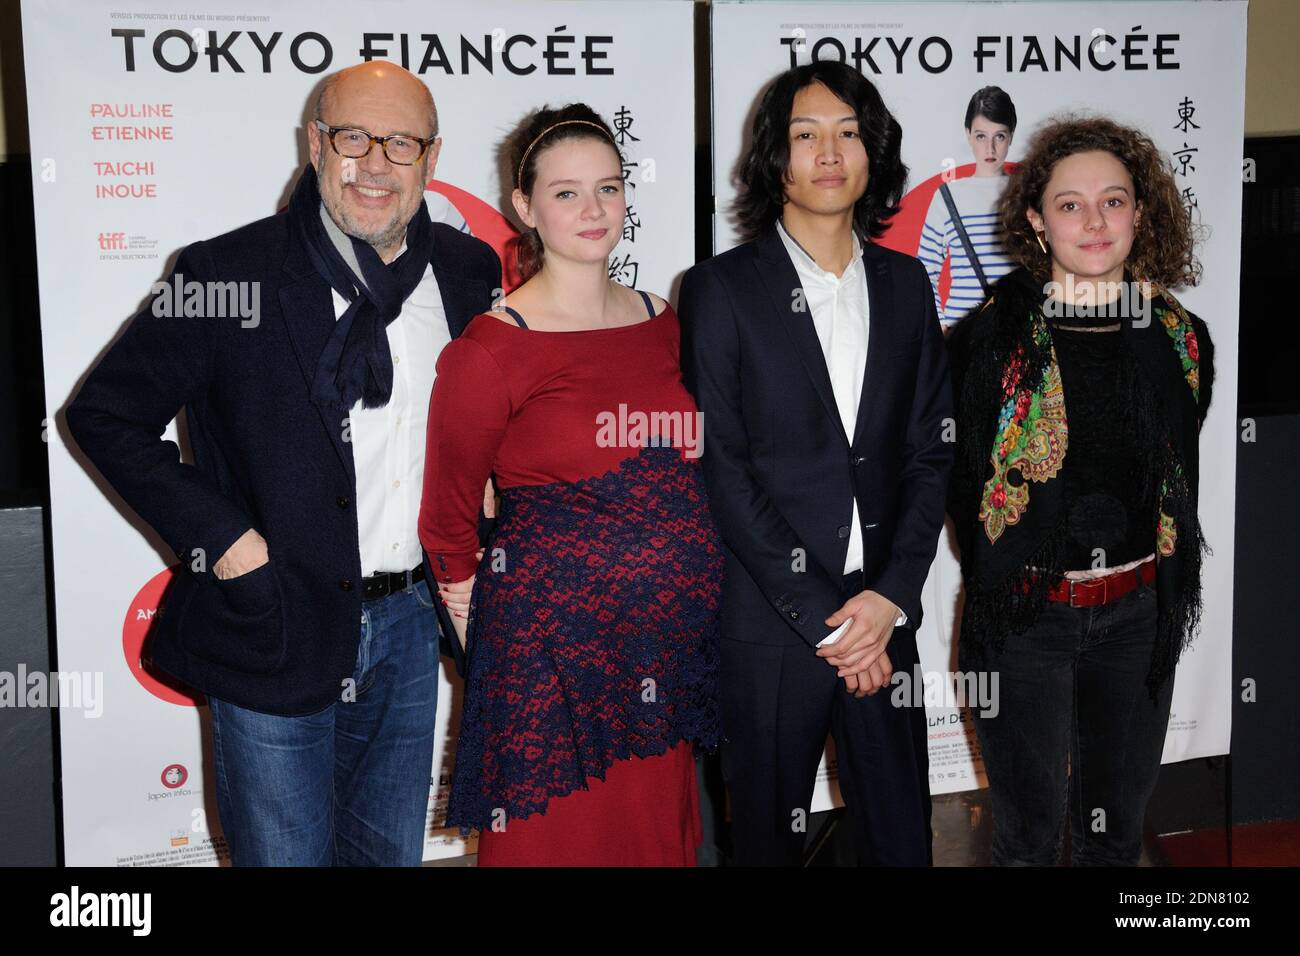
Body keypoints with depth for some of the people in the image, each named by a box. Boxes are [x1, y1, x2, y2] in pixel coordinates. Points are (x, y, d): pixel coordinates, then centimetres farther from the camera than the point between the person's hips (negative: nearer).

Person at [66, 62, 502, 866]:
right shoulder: (231, 272, -12)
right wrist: (217, 536, -14)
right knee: (284, 854, 9)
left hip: (411, 622, 4)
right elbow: (105, 415, -6)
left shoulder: (469, 271, 2)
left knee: (392, 853, 19)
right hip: (278, 629, -4)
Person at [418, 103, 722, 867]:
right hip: (549, 656, -5)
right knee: (558, 844, 7)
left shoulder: (666, 324, 7)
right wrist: (497, 653, 1)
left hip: (668, 648, 5)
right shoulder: (492, 349, -10)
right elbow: (447, 525, -2)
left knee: (661, 842, 15)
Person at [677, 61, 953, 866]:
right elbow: (719, 468, -8)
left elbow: (931, 451, 7)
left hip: (882, 618, 3)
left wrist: (890, 597, -6)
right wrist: (821, 617, -11)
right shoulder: (722, 288, -3)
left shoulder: (905, 283, 9)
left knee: (902, 836, 10)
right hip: (767, 624, -3)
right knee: (770, 836, 10)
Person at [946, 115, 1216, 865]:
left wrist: (1168, 593, 10)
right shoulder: (991, 337, -9)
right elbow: (962, 480, -3)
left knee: (1118, 826, 17)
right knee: (1030, 830, 9)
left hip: (1138, 617, 3)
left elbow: (1181, 481, 12)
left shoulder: (1181, 341, 2)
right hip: (1025, 613, -3)